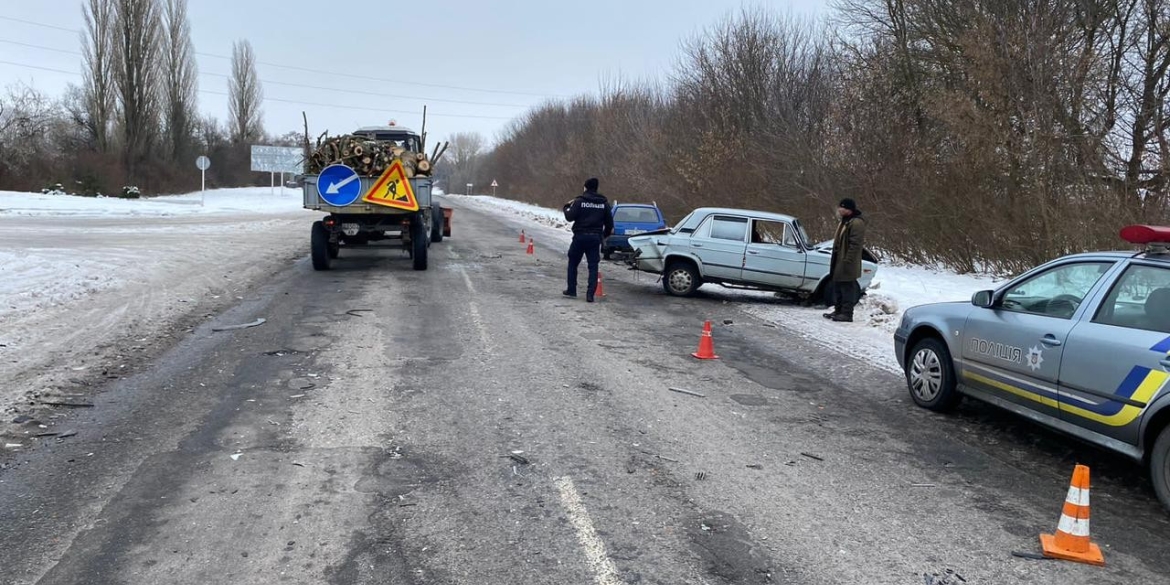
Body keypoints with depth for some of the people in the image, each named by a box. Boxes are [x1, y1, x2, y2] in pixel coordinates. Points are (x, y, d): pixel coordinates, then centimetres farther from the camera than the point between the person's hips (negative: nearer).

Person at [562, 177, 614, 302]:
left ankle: (571, 290, 17)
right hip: (595, 237, 3)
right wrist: (605, 235, 23)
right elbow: (609, 222, 8)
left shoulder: (579, 201, -6)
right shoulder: (604, 203, 7)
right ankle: (590, 294, -5)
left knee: (573, 263, 14)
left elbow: (570, 217, -9)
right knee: (593, 266, 3)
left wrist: (566, 207, 11)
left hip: (580, 236, -2)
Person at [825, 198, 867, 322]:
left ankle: (847, 313, -2)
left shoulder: (856, 223, -17)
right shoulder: (844, 222, 17)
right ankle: (838, 310, 25)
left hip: (847, 265, -10)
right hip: (839, 262, 10)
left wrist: (847, 261, -24)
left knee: (847, 288, -6)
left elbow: (855, 245, -22)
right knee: (837, 286, 16)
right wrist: (834, 259, 21)